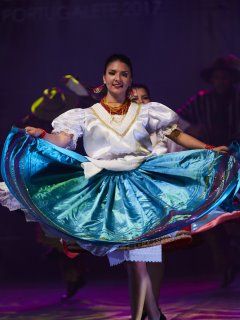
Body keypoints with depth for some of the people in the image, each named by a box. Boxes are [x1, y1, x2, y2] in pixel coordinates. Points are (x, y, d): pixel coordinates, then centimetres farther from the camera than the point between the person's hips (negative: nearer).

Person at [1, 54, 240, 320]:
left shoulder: (144, 112, 12)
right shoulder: (87, 115, 8)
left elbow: (178, 136, 11)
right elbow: (61, 141, -4)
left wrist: (210, 149, 1)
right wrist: (39, 135, -24)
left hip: (140, 186, 1)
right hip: (107, 188, -1)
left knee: (136, 258, -6)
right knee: (135, 259, -4)